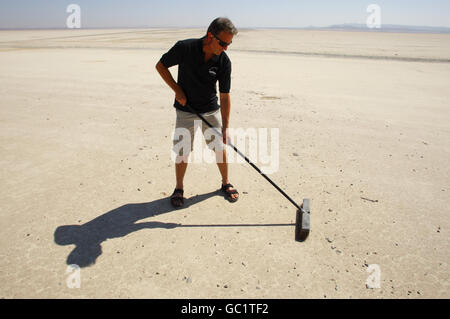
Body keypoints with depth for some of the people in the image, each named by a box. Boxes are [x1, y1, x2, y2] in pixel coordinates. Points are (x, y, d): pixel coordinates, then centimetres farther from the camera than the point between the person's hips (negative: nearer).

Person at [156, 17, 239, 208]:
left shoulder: (224, 61, -14)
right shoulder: (184, 48, -19)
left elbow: (224, 96, -11)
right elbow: (160, 66, -4)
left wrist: (225, 127, -13)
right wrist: (177, 90, -12)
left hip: (211, 110, 2)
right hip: (186, 110, -1)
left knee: (220, 147, 5)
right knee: (182, 151, 0)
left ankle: (226, 183, 26)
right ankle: (179, 188, 21)